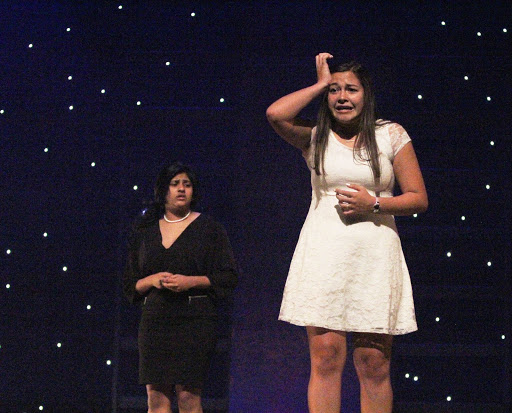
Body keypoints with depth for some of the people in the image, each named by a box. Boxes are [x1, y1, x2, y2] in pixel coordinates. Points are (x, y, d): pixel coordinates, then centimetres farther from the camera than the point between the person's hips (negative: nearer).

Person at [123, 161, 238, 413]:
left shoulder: (208, 229, 6)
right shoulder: (145, 232, 15)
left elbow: (228, 277, 2)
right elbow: (130, 283, 17)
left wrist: (191, 281, -11)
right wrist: (152, 280, -4)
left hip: (195, 318, -3)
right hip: (155, 318, 3)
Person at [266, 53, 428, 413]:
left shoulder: (391, 135, 9)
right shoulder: (316, 137, 11)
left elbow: (419, 199, 8)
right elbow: (275, 114, -10)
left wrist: (374, 204, -8)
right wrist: (322, 83, 2)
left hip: (374, 256, 0)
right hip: (324, 254, 0)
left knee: (374, 365, -2)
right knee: (326, 357, -8)